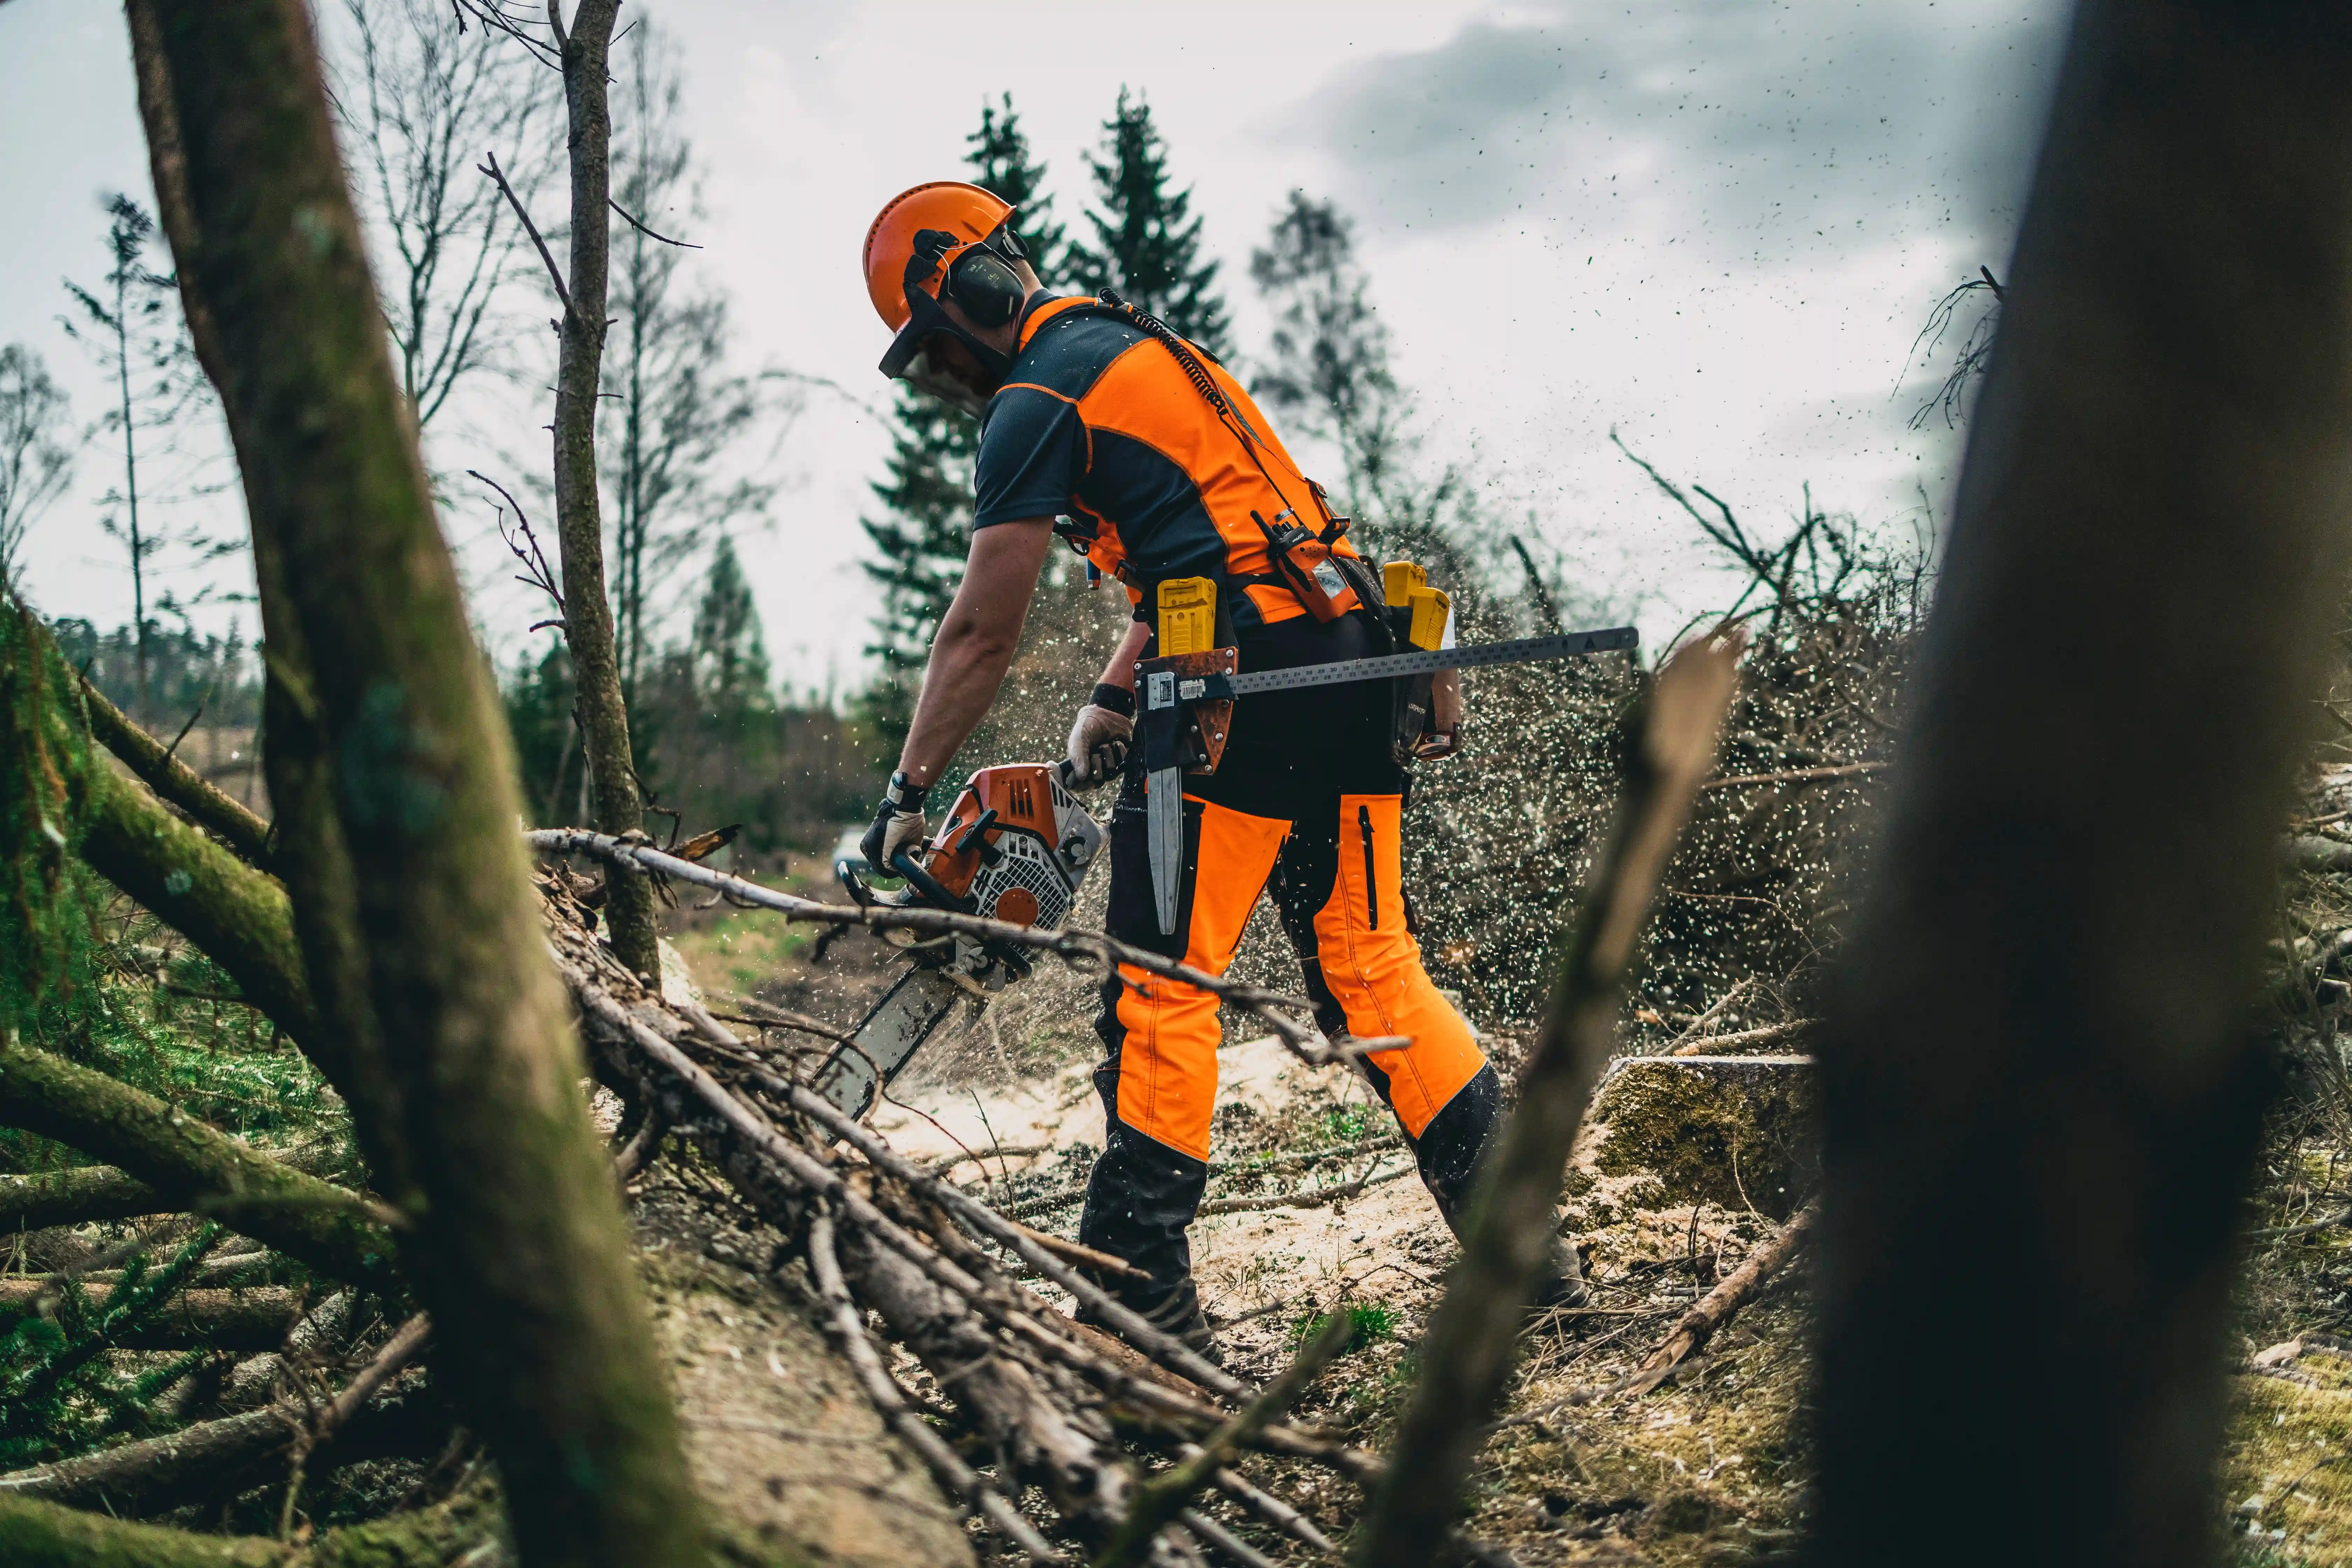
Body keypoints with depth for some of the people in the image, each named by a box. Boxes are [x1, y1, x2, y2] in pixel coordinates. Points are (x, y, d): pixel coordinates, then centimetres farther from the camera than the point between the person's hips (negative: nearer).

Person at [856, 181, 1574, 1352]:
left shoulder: (1037, 400, -3)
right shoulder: (1136, 347, 25)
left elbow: (982, 632, -5)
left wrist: (907, 796, 2)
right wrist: (1109, 701, 21)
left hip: (1249, 675, -9)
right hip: (1353, 657, 9)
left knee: (1161, 986, -2)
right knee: (1370, 970, 12)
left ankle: (1142, 1292, 1)